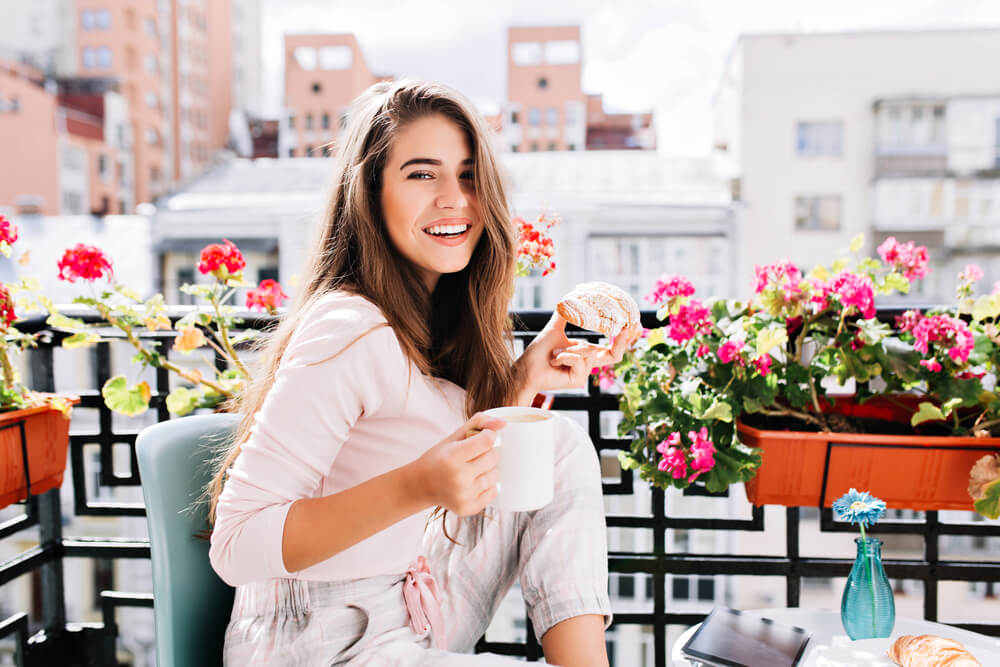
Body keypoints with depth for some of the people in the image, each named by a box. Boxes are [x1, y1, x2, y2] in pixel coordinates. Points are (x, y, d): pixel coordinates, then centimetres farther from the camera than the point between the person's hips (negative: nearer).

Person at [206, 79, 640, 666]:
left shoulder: (446, 313, 2)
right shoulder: (350, 332, -24)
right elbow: (236, 547, -23)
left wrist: (522, 381, -5)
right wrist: (415, 488, -34)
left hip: (416, 614, 8)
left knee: (565, 445, -2)